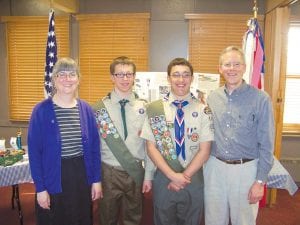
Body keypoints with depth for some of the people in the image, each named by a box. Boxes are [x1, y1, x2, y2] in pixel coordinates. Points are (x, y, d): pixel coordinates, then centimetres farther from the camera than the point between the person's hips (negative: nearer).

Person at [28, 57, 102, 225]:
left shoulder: (86, 110, 0)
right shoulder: (41, 111, -9)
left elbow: (94, 147, 3)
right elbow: (34, 151, -8)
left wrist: (96, 180, 2)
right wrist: (40, 188, -9)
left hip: (82, 176, 3)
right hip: (53, 178, -3)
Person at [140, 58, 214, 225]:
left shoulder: (203, 110, -5)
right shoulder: (155, 109, -5)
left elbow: (204, 151, -6)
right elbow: (151, 148, -6)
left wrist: (184, 176, -12)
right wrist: (173, 175, -14)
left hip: (194, 180, 0)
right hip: (163, 179, 0)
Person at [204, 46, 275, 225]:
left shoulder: (260, 99, -10)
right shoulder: (212, 98, 3)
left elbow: (266, 144, -8)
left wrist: (260, 181, -7)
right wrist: (204, 166, 7)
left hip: (245, 169, -3)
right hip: (215, 167, 3)